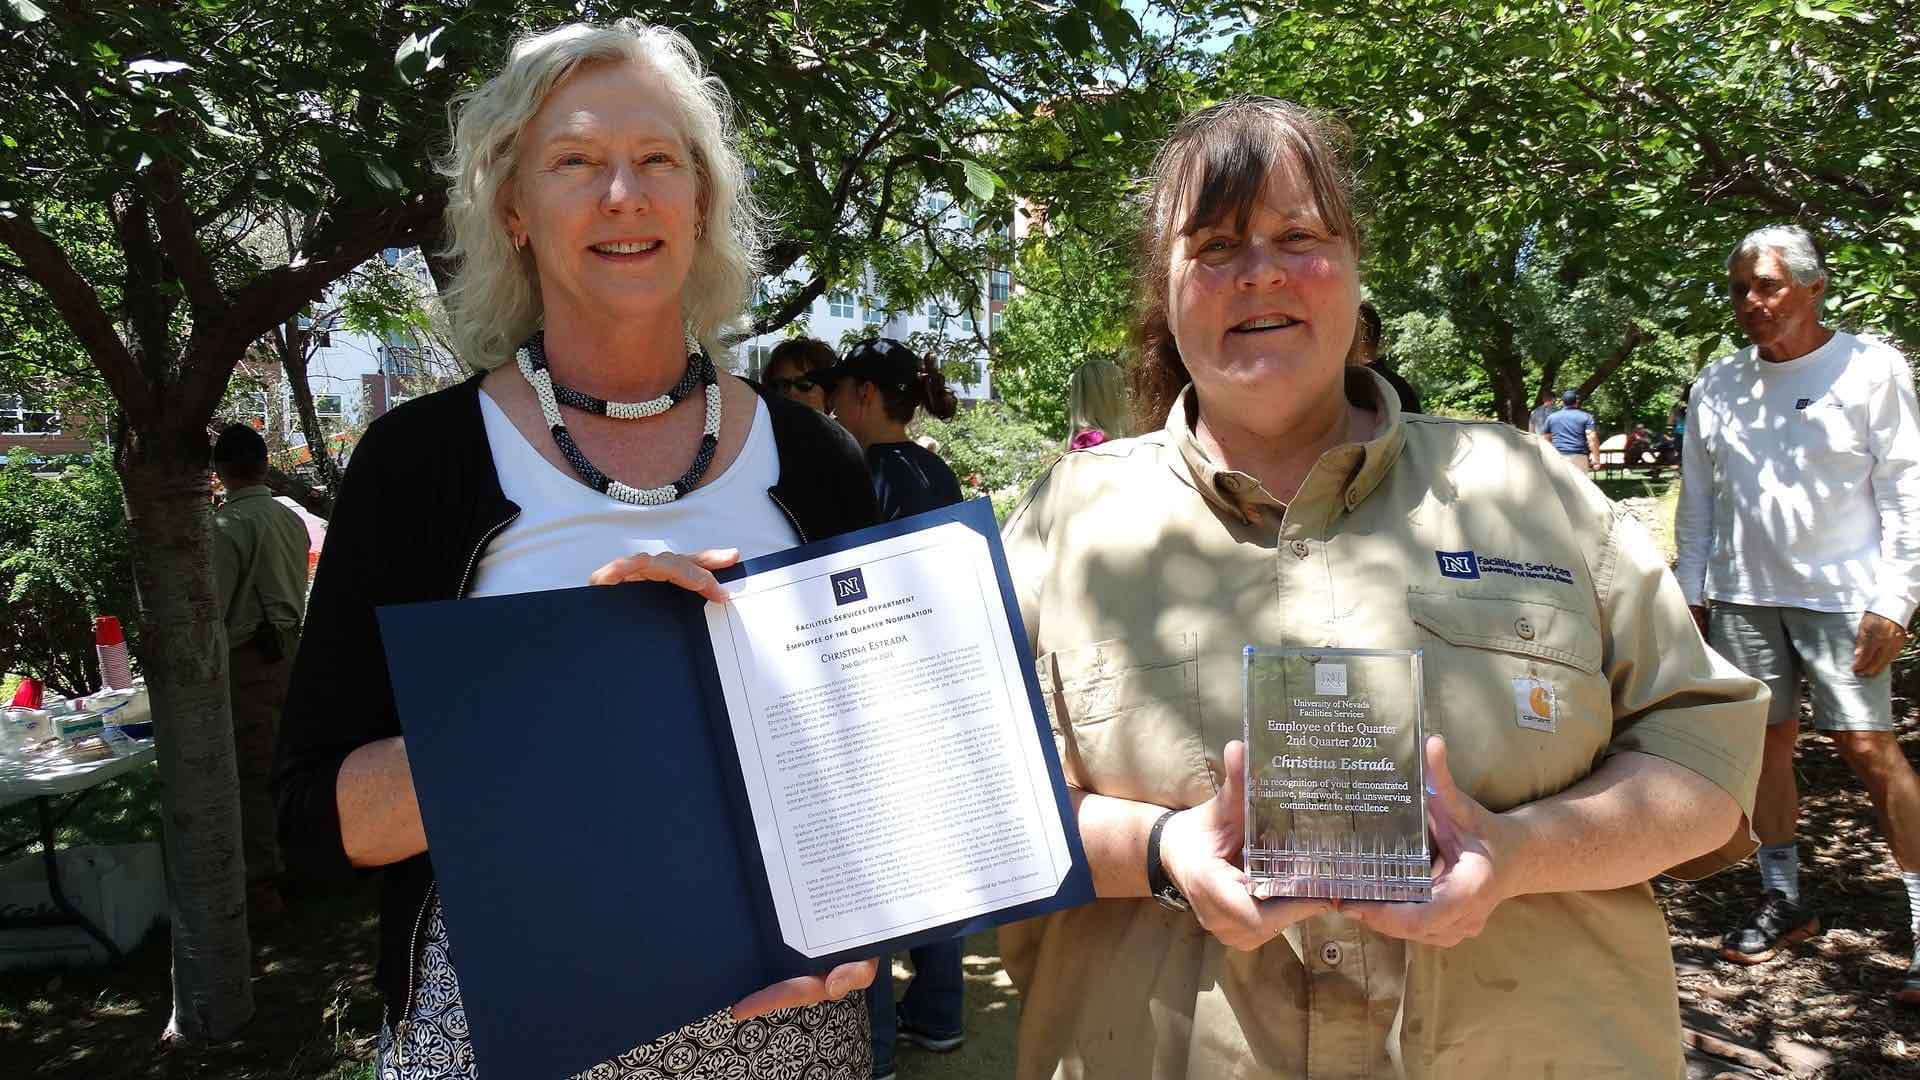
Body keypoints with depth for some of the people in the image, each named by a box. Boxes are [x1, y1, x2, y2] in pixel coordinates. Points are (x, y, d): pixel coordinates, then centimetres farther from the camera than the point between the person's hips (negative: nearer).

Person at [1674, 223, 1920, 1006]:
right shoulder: (1718, 385, 8)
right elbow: (1697, 500, 14)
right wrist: (1691, 591, 11)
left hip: (1841, 592, -3)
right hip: (1740, 592, 4)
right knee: (1765, 739, 7)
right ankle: (1783, 898, 20)